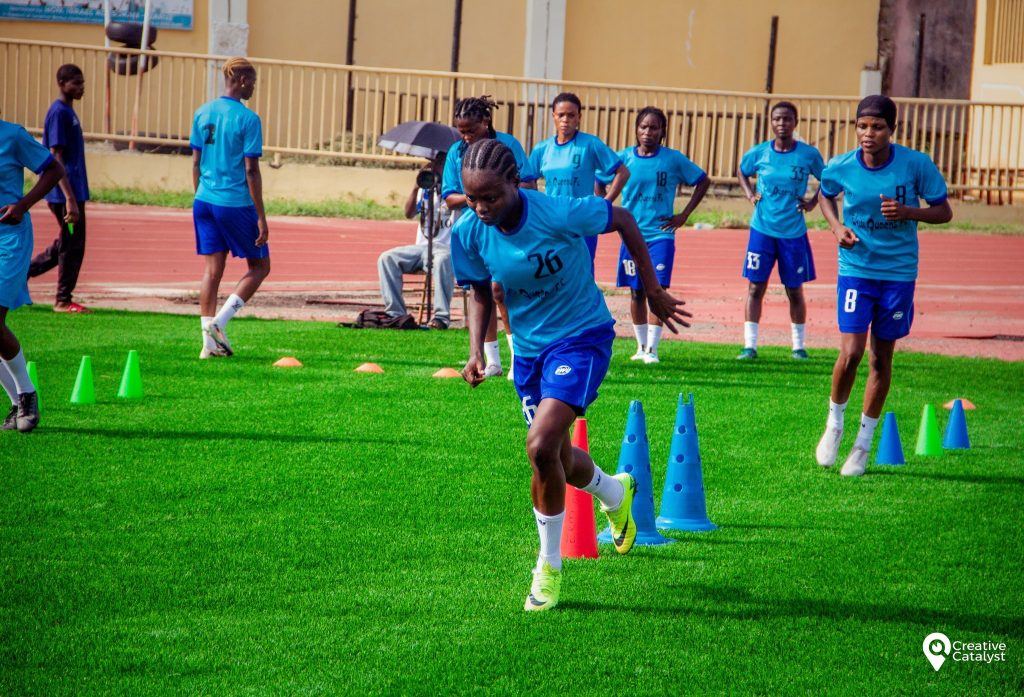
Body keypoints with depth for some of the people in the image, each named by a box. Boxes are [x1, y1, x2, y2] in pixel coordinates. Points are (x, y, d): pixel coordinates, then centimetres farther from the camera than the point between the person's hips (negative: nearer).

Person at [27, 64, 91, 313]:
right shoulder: (59, 113, -14)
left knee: (66, 245, 16)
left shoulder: (67, 112, 15)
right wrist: (70, 199, -23)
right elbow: (55, 159, -19)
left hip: (74, 191, 10)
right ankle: (63, 300, 8)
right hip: (66, 192, -10)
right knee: (72, 246, -2)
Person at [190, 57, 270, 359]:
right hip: (236, 203, -6)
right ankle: (218, 323, -4)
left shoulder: (202, 114, 7)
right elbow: (251, 170, -12)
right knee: (260, 267, 9)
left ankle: (210, 343, 5)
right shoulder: (247, 119, -11)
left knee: (212, 270, 8)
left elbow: (196, 162, 12)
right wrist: (261, 218, -9)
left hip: (204, 202, 6)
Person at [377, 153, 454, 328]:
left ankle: (441, 316, -38)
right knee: (386, 258, -17)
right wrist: (416, 187, -8)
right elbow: (409, 213, 5)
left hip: (446, 248, -5)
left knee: (442, 261, -40)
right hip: (421, 247, 5)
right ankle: (395, 312, -21)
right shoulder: (426, 188, 16)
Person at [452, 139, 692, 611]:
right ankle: (616, 493, 54)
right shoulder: (469, 233, -14)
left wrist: (654, 291, -3)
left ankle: (549, 568, -5)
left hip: (582, 337, -5)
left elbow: (622, 219, -10)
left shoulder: (559, 215, -28)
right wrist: (477, 350, -11)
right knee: (557, 460, 17)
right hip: (529, 346, 5)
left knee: (542, 445, -23)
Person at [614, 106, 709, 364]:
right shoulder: (624, 157, -1)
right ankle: (641, 346, 20)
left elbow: (703, 181, 7)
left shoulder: (673, 159, -3)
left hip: (661, 234, -2)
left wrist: (683, 215, 2)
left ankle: (652, 349, -9)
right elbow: (599, 181, 10)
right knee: (636, 292, 8)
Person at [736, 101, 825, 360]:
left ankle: (799, 346, 20)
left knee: (795, 291, 8)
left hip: (794, 232, -1)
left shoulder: (809, 154, -4)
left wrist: (813, 202, -2)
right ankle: (749, 346, 3)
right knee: (755, 287, -1)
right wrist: (750, 194, 4)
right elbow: (741, 171, 19)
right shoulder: (759, 152, -1)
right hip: (762, 230, 1)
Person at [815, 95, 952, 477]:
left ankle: (863, 443, 21)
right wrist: (836, 226, -4)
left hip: (899, 272, 0)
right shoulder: (841, 167, -8)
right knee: (850, 353, -12)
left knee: (881, 357, 7)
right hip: (856, 269, 0)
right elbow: (825, 195, 15)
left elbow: (944, 211, -3)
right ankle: (834, 423, 15)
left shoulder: (917, 165, -11)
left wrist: (908, 211, -21)